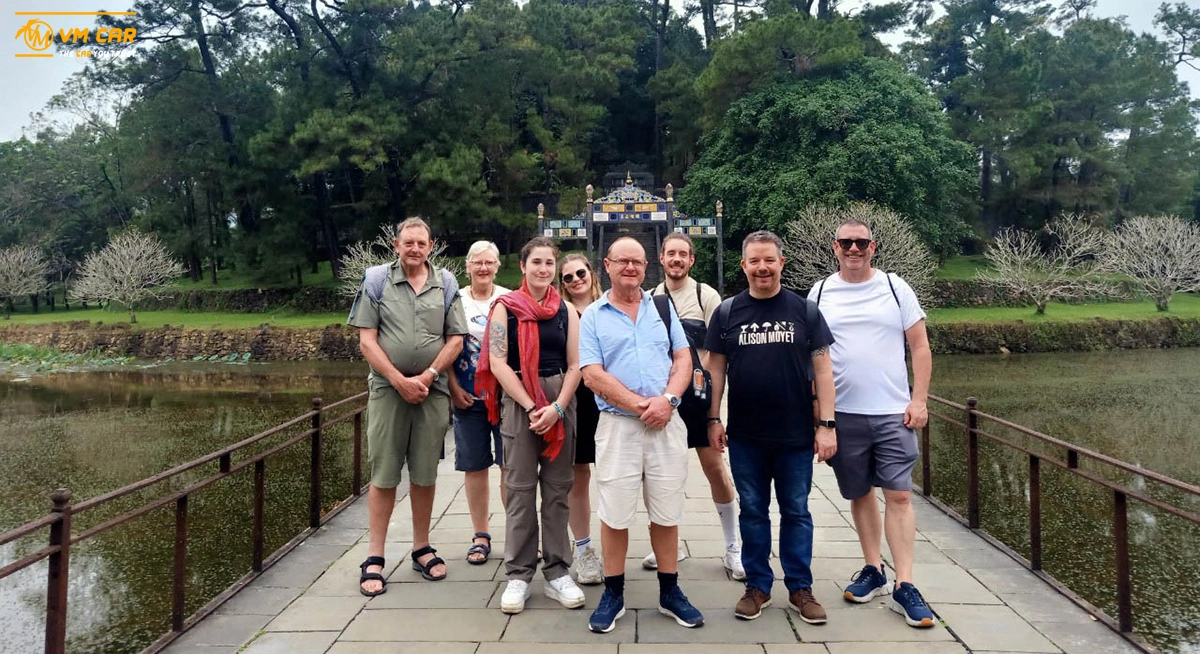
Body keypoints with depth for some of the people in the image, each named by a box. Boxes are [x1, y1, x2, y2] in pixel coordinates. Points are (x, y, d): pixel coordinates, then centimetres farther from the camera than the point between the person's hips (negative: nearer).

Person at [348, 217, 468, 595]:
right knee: (384, 474, 1)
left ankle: (422, 549, 23)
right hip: (387, 388, -1)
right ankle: (374, 557, 10)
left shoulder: (445, 284, 8)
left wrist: (427, 376, -8)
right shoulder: (377, 280, 4)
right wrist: (400, 380, -10)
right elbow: (366, 341, -1)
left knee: (425, 473, 9)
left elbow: (456, 339, 5)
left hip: (432, 390, 2)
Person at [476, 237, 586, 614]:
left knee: (557, 490, 6)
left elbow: (575, 365, 4)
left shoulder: (566, 311, 8)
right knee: (520, 490, 1)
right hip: (518, 402, -2)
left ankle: (557, 573, 15)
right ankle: (518, 576, 11)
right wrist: (532, 407, -12)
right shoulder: (505, 308, 1)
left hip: (561, 403, 2)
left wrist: (557, 407, -10)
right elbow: (498, 363, -6)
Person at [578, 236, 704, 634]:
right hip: (618, 424, -2)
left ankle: (670, 592, 24)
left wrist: (667, 399, -12)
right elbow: (592, 376, -8)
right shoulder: (592, 316, 2)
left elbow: (683, 359, 6)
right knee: (614, 514, 4)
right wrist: (640, 405, -14)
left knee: (667, 512, 10)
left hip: (668, 423, 3)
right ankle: (613, 594, 19)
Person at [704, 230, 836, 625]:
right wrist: (713, 419, 2)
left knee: (796, 512, 10)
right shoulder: (727, 312, 3)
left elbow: (822, 367, 0)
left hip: (796, 434, 0)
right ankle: (757, 587, 24)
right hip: (745, 435, 1)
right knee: (753, 511, 11)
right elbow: (716, 367, 6)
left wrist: (827, 424, -5)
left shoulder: (804, 311, 1)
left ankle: (800, 589, 24)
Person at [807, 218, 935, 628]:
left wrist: (919, 400, -5)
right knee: (859, 494, 11)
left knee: (898, 495, -2)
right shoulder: (820, 294, 5)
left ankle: (904, 587, 5)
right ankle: (873, 571, 26)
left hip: (893, 412, -1)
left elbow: (920, 348, 3)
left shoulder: (895, 288, 2)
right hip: (842, 413, 1)